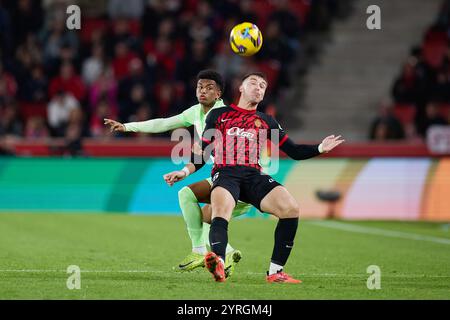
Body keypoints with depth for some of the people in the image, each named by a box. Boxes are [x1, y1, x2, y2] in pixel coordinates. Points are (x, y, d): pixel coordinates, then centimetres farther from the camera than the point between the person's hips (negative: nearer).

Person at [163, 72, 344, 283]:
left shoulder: (266, 122, 27)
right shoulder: (218, 115, 22)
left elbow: (294, 151, 23)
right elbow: (202, 152, 21)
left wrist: (320, 148, 7)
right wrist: (185, 171, 4)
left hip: (254, 176, 3)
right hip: (225, 173, -3)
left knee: (291, 208, -25)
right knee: (221, 211, -37)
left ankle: (275, 271, -21)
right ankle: (218, 263, -62)